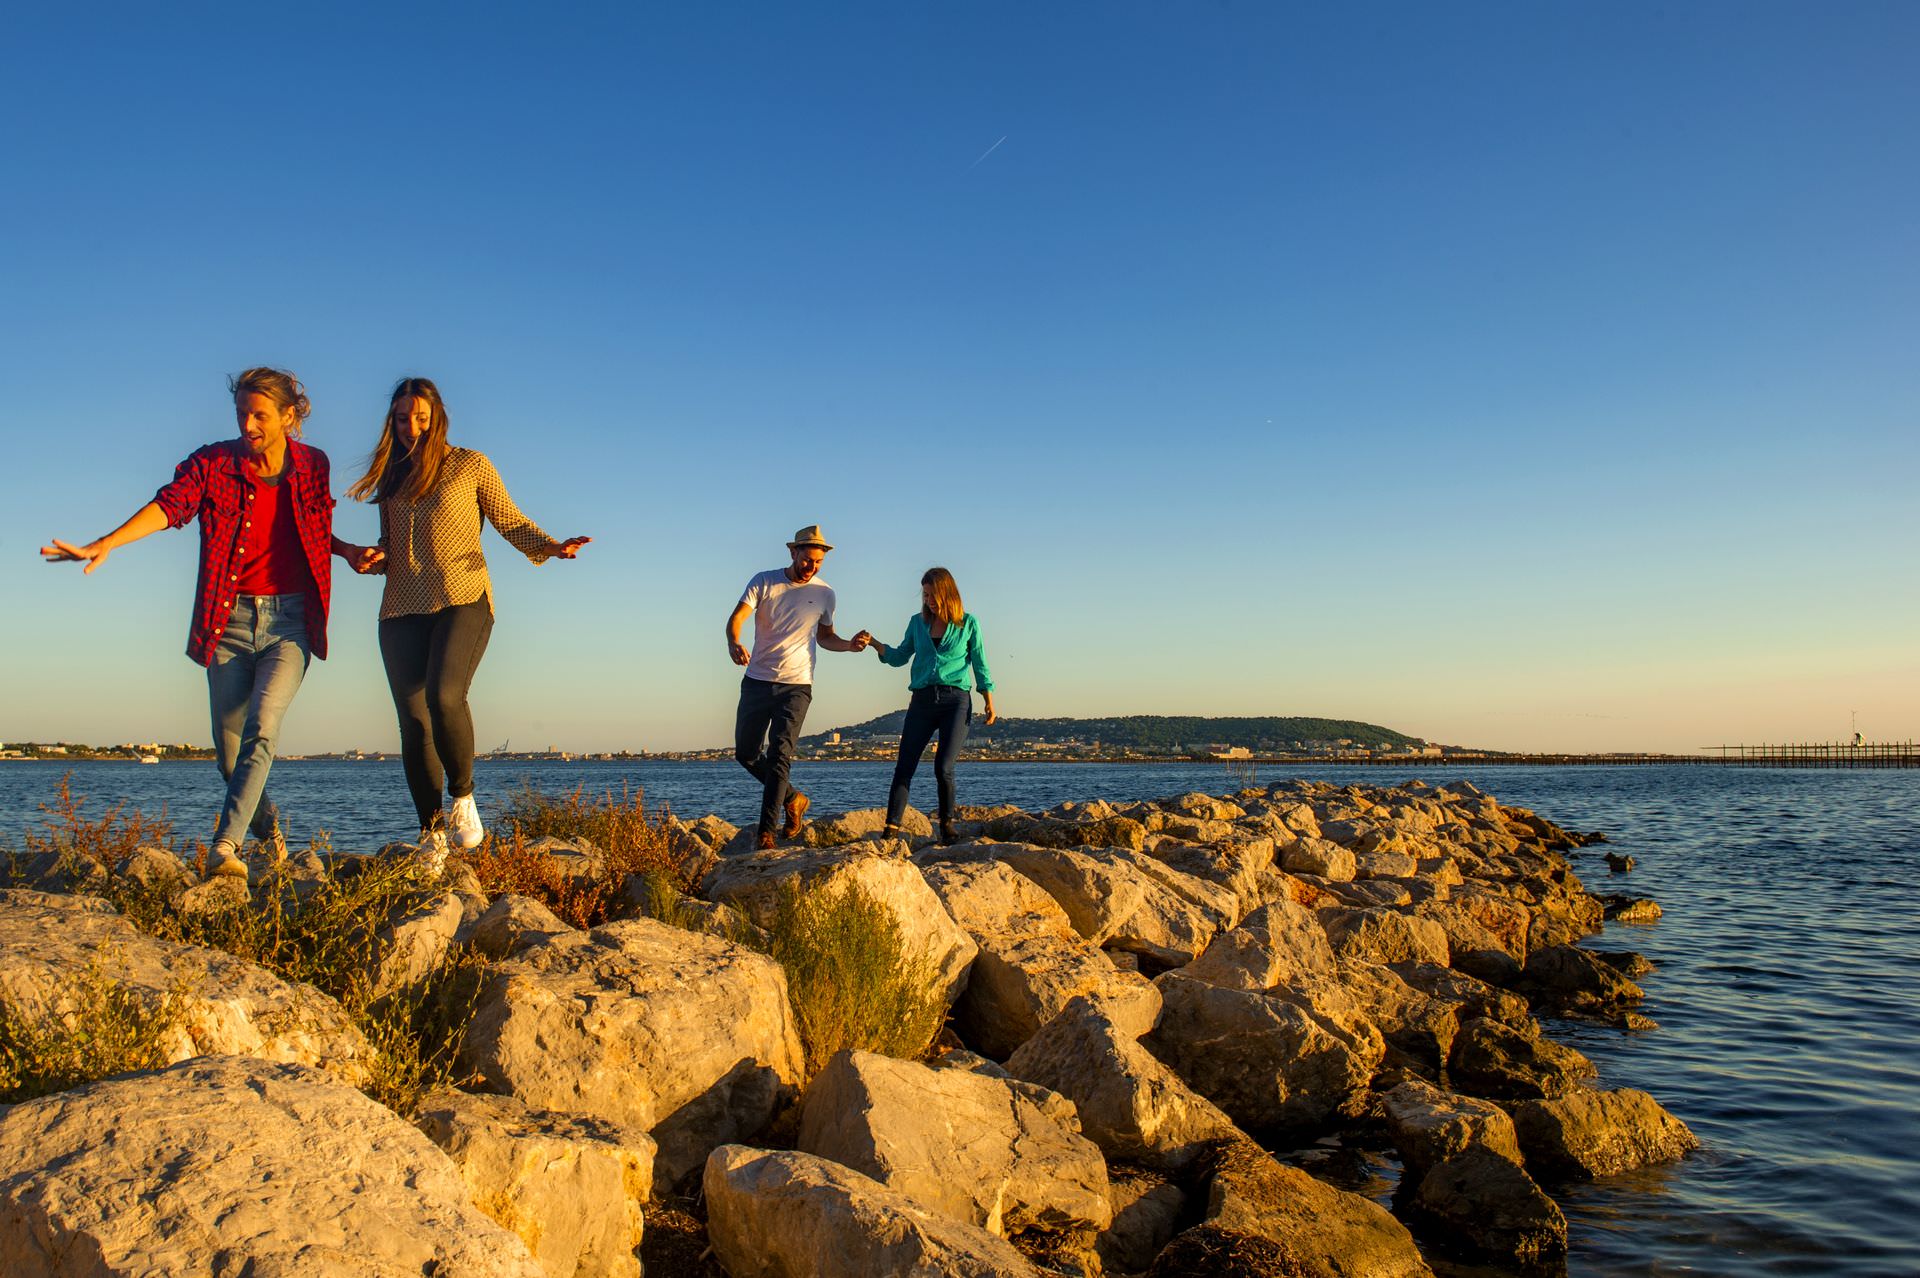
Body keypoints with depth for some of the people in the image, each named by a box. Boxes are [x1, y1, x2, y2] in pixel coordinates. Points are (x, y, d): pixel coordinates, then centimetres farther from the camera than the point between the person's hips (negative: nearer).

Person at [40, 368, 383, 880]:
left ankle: (225, 845, -19)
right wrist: (105, 545, -31)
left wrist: (348, 551, 1)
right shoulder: (214, 463, -2)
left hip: (289, 619, -1)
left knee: (261, 726, -21)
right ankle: (267, 825, 32)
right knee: (229, 750, 6)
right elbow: (169, 504, -17)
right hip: (230, 621, 1)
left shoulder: (313, 466, 3)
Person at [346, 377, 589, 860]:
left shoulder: (470, 465, 6)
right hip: (402, 609, 4)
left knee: (445, 696, -26)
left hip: (462, 601, -4)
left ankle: (462, 796, -4)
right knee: (413, 720, -3)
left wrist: (554, 547, -12)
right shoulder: (391, 476, 18)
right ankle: (431, 832, 5)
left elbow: (511, 522, 5)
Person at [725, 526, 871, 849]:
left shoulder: (824, 593, 5)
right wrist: (734, 643, -34)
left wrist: (850, 645, -3)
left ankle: (765, 831, -9)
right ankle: (792, 798, 27)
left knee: (779, 756, -12)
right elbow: (736, 618, -12)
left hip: (796, 686, -1)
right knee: (745, 753, 9)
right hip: (757, 680, 2)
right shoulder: (763, 582, -1)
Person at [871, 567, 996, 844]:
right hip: (922, 701, 3)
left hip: (956, 699, -3)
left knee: (943, 768, -11)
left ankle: (947, 825, 9)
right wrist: (874, 644, 2)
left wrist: (989, 701, 2)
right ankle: (892, 829, -8)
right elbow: (899, 657, 18)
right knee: (904, 767, -7)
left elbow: (980, 664, 9)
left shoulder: (968, 623, 7)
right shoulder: (918, 622, 15)